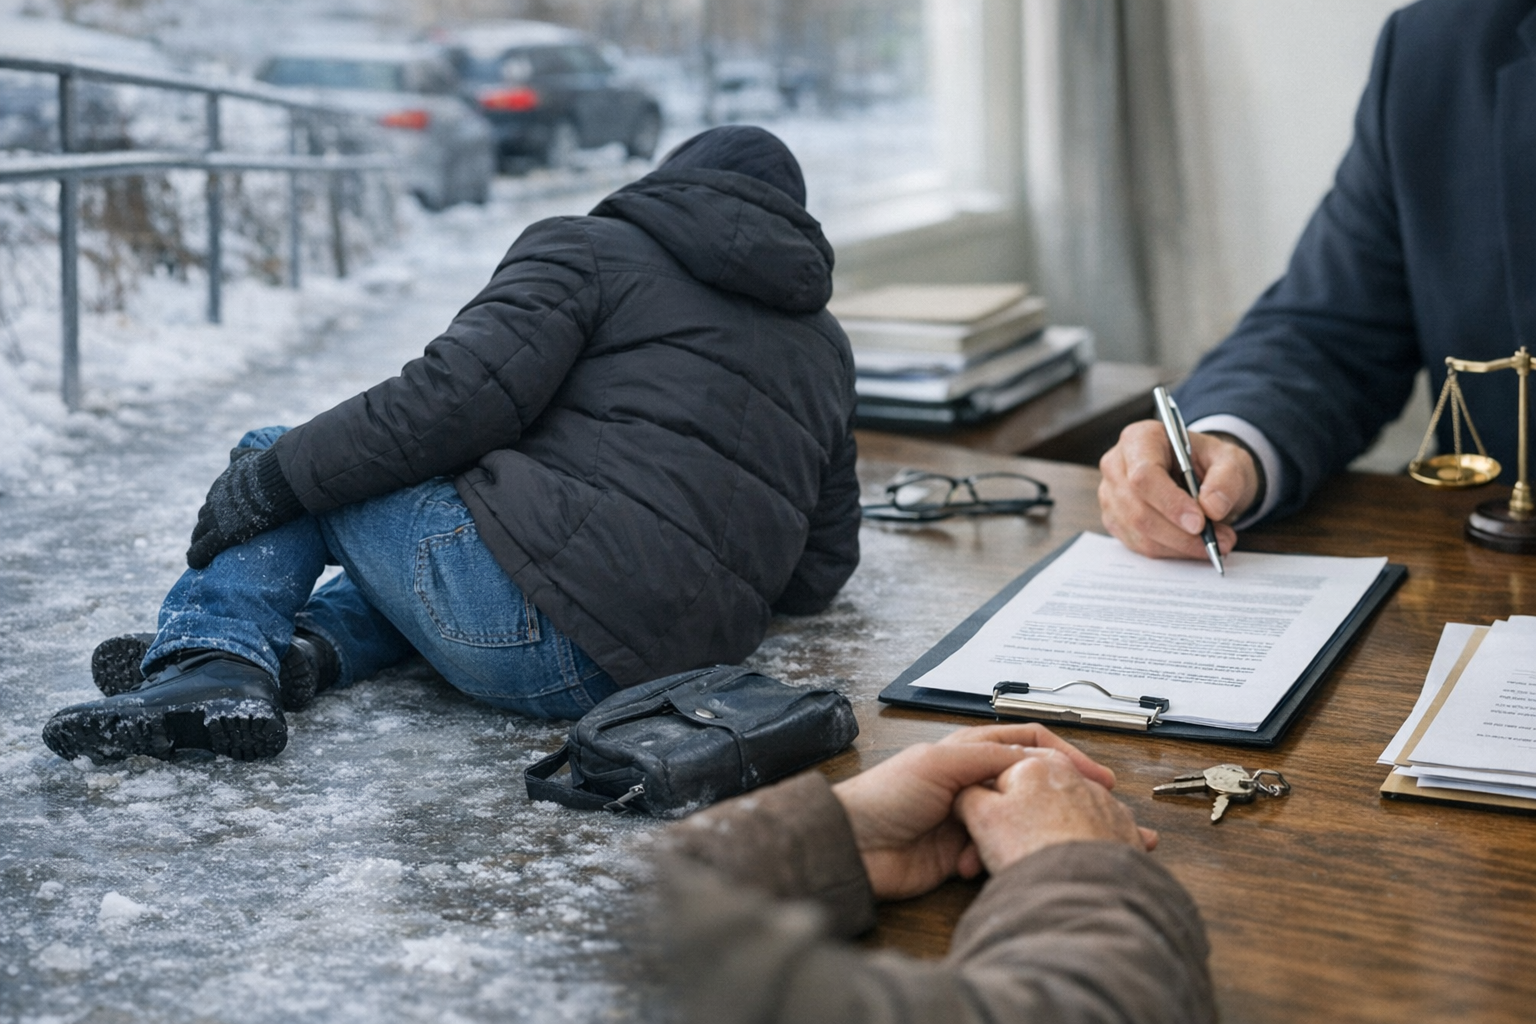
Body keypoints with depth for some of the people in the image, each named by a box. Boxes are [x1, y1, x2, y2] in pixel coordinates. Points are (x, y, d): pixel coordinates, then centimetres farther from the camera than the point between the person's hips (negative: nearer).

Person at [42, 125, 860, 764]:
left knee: (273, 465, 16)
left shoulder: (591, 249, 7)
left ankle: (214, 657, -7)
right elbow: (820, 572, 23)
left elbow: (462, 395, -10)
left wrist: (278, 473, -3)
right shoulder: (824, 344, 24)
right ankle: (309, 650, -1)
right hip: (670, 660, 7)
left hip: (533, 595, -7)